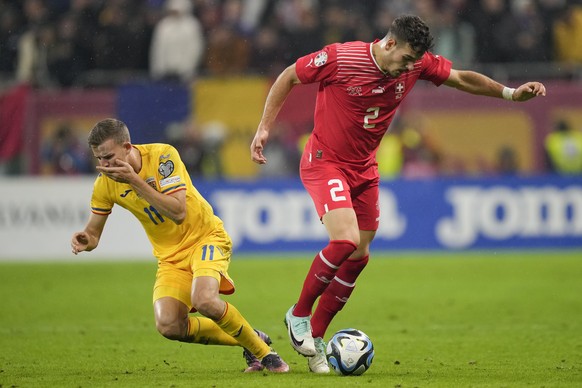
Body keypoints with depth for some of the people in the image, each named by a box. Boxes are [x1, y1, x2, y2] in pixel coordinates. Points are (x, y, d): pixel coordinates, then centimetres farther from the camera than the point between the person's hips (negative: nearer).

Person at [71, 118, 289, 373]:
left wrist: (135, 181, -33)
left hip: (205, 238, -5)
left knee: (204, 300, -33)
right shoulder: (105, 184, -7)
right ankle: (247, 342, 4)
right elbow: (93, 233, 3)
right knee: (169, 326, -19)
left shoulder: (162, 155, -20)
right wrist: (84, 241, -22)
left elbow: (178, 213, -28)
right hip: (170, 255, 5)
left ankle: (262, 350, -9)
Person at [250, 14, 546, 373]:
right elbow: (289, 77, -8)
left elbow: (461, 78, 7)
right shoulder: (340, 58, -21)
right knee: (346, 239, -24)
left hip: (364, 169, 6)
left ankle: (315, 338, 20)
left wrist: (510, 93, -3)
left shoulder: (417, 63, -7)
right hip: (325, 163, -6)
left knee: (358, 256, 6)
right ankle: (299, 314, -4)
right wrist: (264, 128, -9)